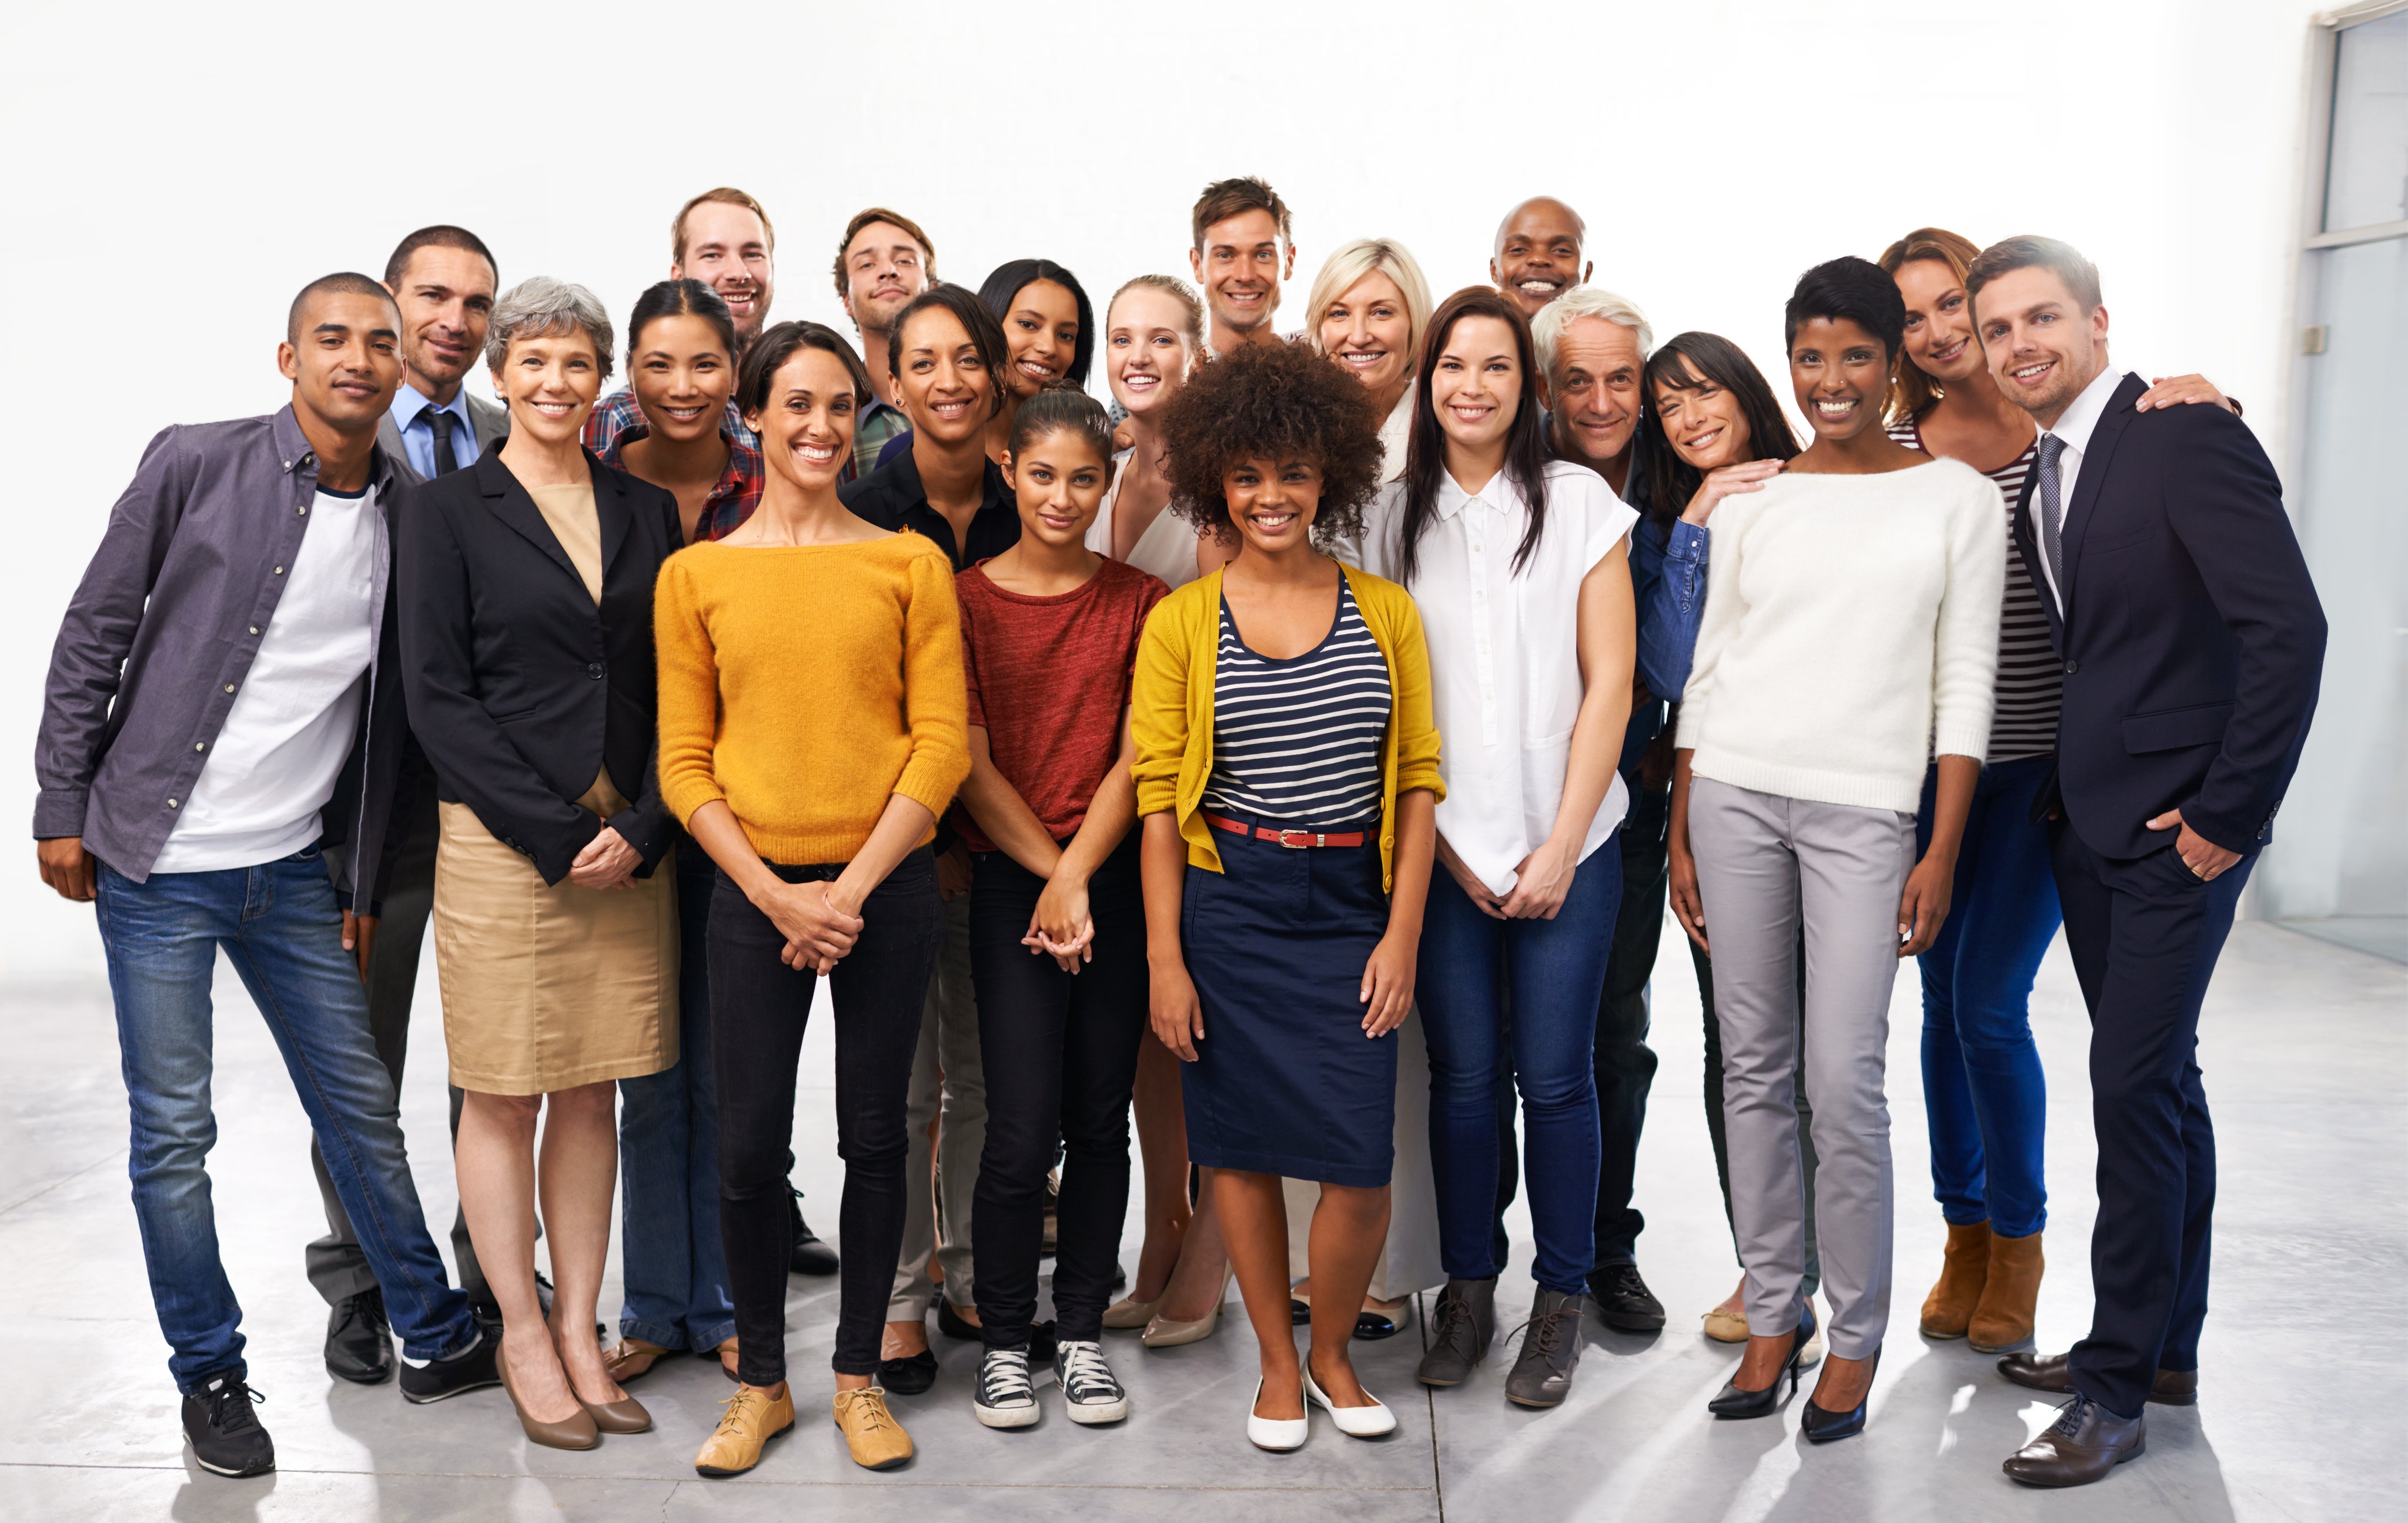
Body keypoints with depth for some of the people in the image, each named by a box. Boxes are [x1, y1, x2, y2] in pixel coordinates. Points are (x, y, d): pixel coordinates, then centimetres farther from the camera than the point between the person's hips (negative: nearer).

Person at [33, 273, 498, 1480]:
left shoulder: (407, 517, 2)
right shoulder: (194, 465, -8)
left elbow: (387, 711, 7)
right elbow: (94, 635, -3)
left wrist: (366, 883, 7)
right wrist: (61, 806, -4)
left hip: (295, 870, 3)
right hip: (156, 863, -3)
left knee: (362, 1107, 11)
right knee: (174, 1134, 4)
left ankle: (438, 1340, 25)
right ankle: (211, 1377, 22)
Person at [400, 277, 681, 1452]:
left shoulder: (646, 510, 10)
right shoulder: (446, 511, 1)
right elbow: (435, 695, -6)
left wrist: (642, 829, -6)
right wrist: (555, 832, -12)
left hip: (632, 843, 3)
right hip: (500, 839, -3)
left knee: (592, 1092, 10)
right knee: (503, 1094, 5)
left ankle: (579, 1333, 20)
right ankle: (523, 1337, 19)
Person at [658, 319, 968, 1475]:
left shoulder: (911, 565, 3)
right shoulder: (696, 574, 4)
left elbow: (942, 742, -2)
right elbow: (684, 763, 2)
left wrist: (853, 888, -9)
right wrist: (777, 894, -8)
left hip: (886, 886, 0)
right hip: (755, 891, 0)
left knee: (874, 1138, 8)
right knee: (749, 1149, 4)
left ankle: (858, 1373, 26)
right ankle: (760, 1381, 24)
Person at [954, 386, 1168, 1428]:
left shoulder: (1139, 602, 6)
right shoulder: (965, 600, 2)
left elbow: (1135, 758, 1)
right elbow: (969, 765, -2)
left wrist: (1076, 875, -10)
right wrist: (1049, 875, -8)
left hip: (1117, 883, 2)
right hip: (1009, 885, -1)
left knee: (1100, 1119, 7)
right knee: (1021, 1129, -4)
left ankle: (1082, 1331, 22)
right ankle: (1003, 1337, 16)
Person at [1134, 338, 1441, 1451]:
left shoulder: (1385, 611, 6)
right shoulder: (1180, 622, 2)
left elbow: (1418, 782, 5)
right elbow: (1159, 802, 0)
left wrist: (1402, 936, -2)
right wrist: (1165, 958, -4)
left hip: (1354, 908, 1)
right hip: (1228, 907, 0)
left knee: (1361, 1161, -4)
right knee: (1243, 1143, 7)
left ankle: (1332, 1350, 23)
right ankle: (1278, 1364, 27)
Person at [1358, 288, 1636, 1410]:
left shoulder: (1580, 502, 2)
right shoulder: (1391, 517, 7)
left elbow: (1609, 683, -1)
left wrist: (1559, 848, -7)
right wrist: (1446, 841, -3)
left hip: (1568, 843, -1)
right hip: (1441, 845, 1)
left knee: (1555, 1074, 2)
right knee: (1462, 1073, 5)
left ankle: (1560, 1301, 18)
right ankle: (1466, 1288, 21)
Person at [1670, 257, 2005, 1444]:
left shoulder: (1956, 497, 4)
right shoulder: (1750, 505, 10)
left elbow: (1966, 686, 1)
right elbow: (1705, 674, 11)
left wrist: (1942, 852, -5)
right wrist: (1679, 834, 7)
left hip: (1864, 809, -3)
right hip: (1732, 794, 3)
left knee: (1843, 1082, -6)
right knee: (1754, 1070, 7)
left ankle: (1856, 1336, 12)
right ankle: (1773, 1313, 20)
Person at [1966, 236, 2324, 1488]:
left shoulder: (2188, 438, -13)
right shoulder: (2040, 477, 11)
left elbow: (2290, 629, -19)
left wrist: (2230, 813, -17)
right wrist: (2058, 795, 8)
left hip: (2180, 829, -8)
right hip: (2089, 825, 8)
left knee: (2134, 1087, -7)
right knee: (2159, 1082, 15)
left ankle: (2117, 1389, 5)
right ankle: (2166, 1346, 27)